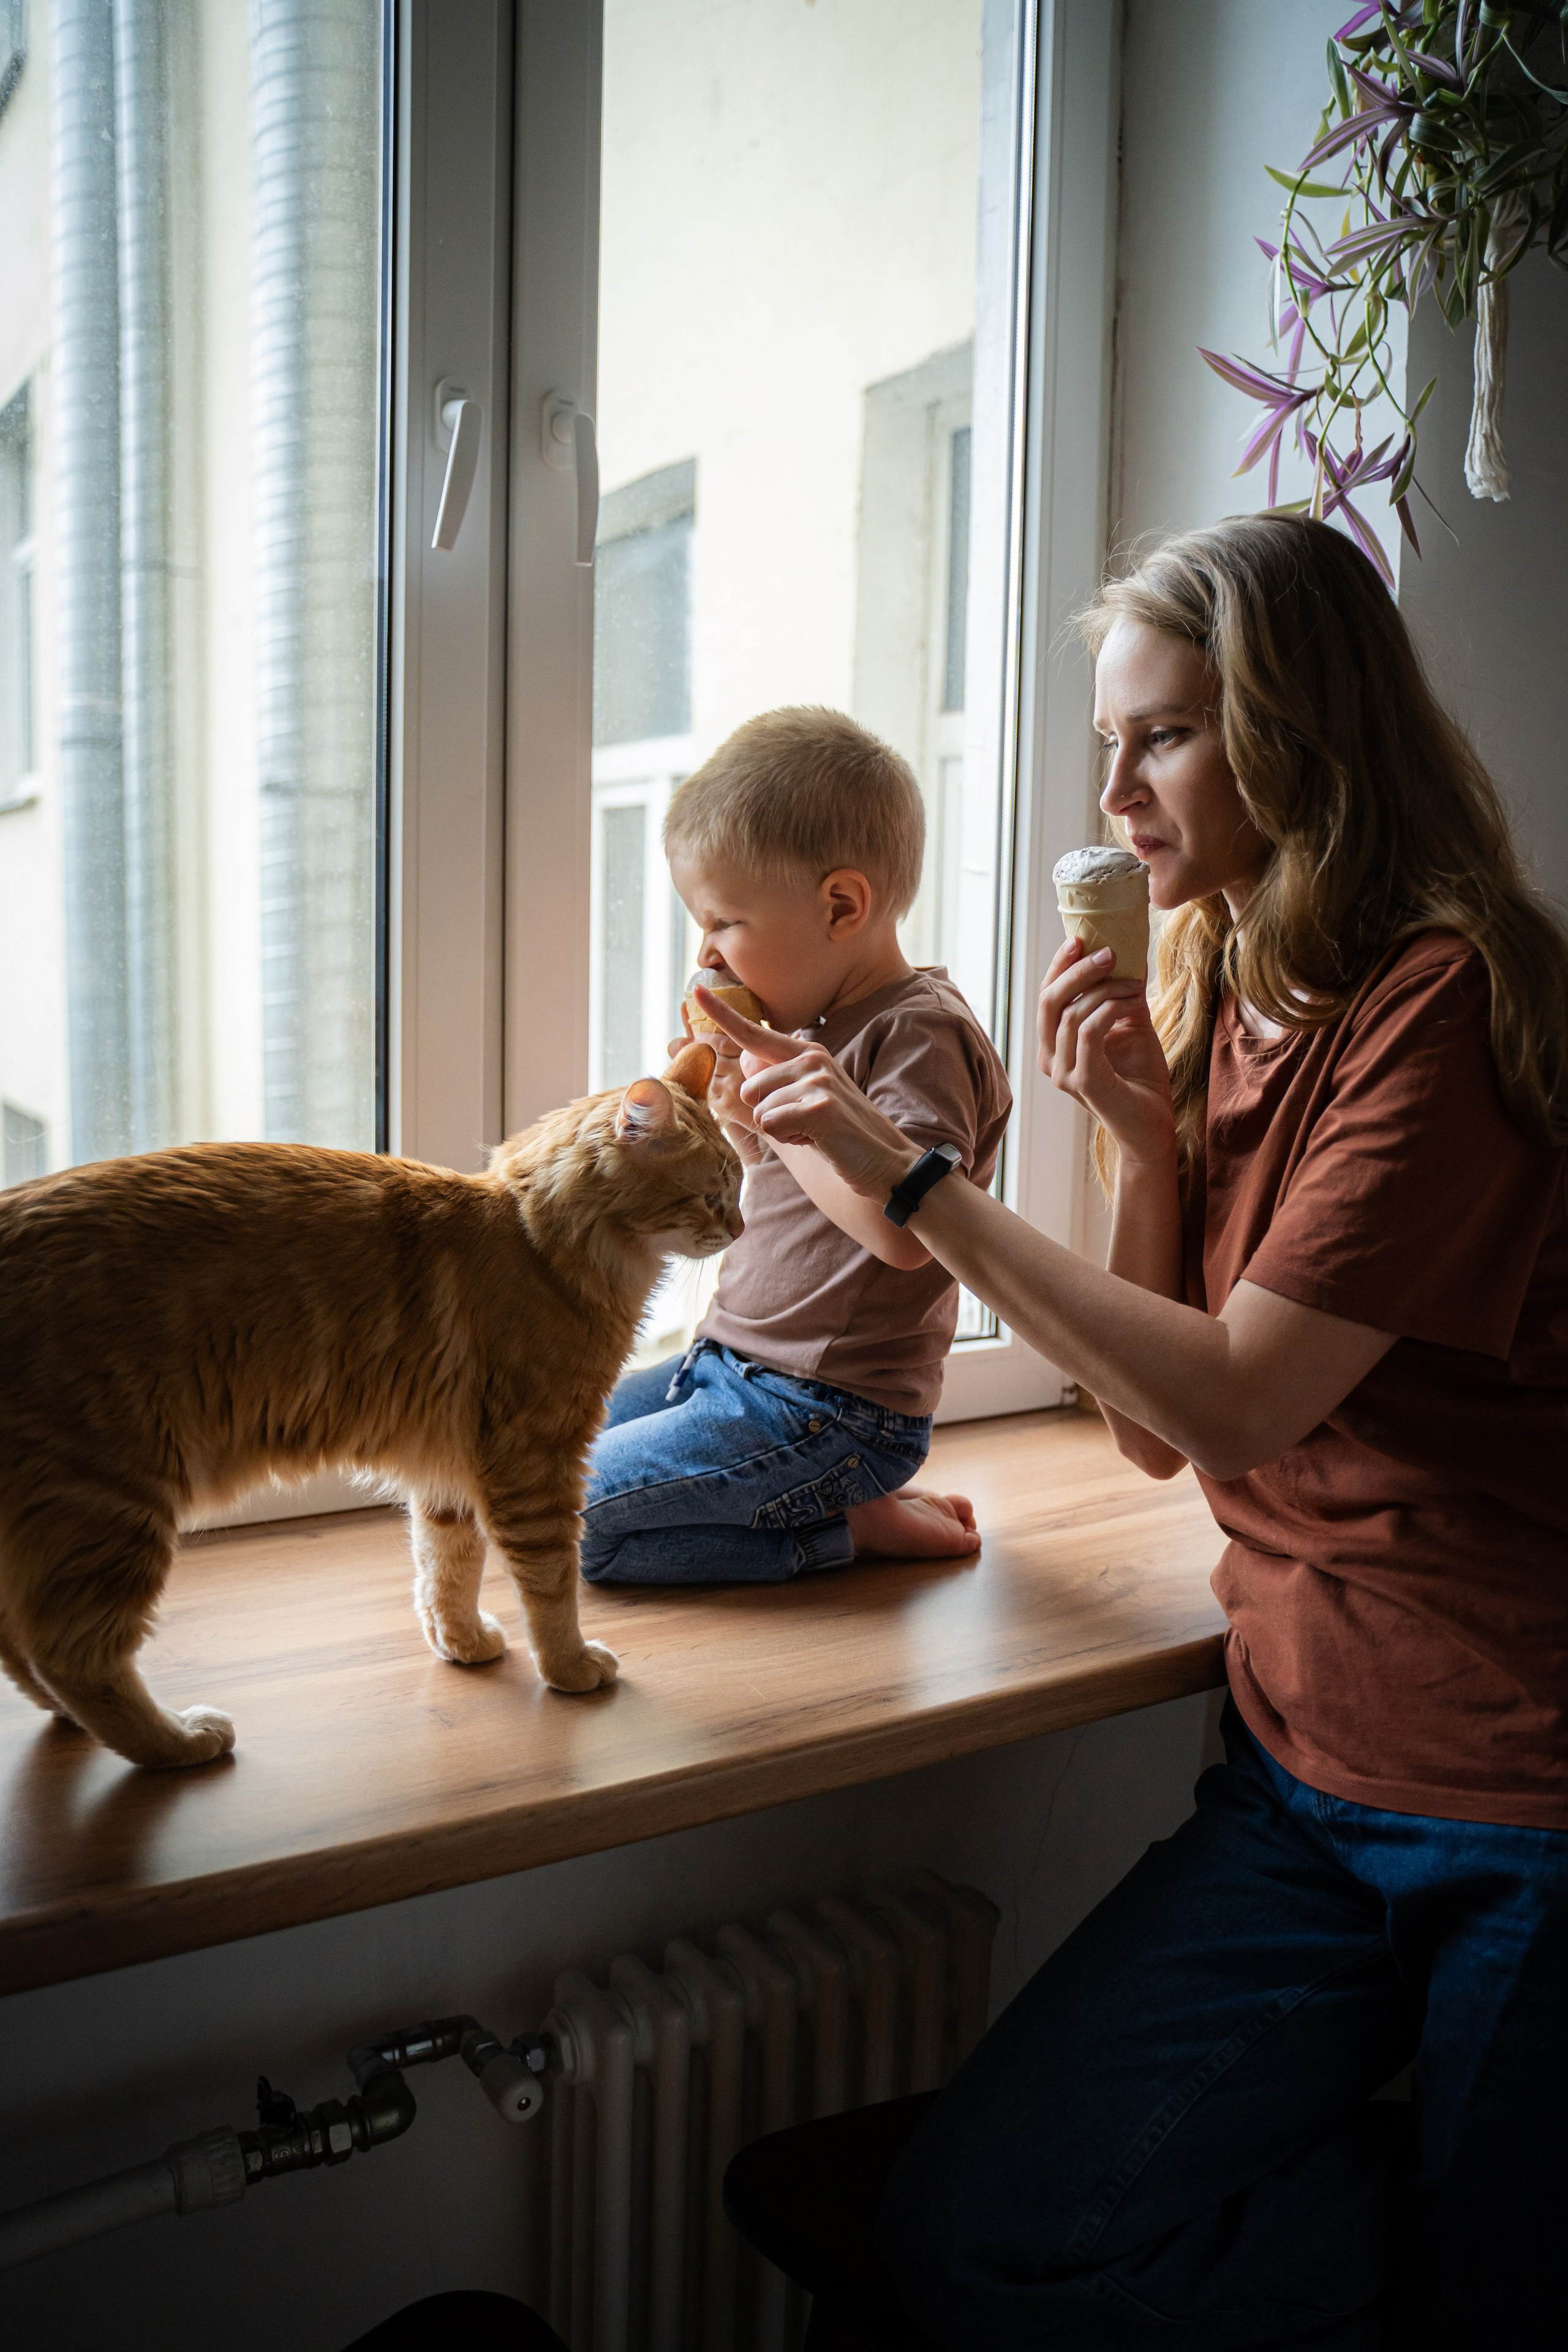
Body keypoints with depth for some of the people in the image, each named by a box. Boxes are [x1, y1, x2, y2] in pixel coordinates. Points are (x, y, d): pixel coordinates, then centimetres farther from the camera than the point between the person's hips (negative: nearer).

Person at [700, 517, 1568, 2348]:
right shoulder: (1214, 997, 10)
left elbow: (1237, 1400, -21)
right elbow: (1154, 1436, 7)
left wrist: (910, 1180, -17)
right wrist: (1143, 1139, -6)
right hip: (1299, 1768, 7)